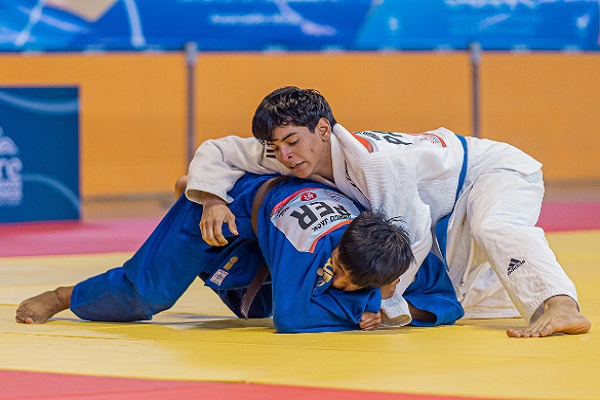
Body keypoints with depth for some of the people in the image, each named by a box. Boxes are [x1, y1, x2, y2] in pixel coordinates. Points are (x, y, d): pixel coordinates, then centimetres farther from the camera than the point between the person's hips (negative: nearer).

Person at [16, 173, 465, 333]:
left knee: (252, 301, 30)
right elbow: (289, 315, -44)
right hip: (232, 197, -6)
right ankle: (67, 296, 20)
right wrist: (362, 308, -41)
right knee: (149, 289, -8)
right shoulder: (314, 242, -46)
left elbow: (445, 300, -17)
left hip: (282, 195, 6)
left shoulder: (399, 257, -30)